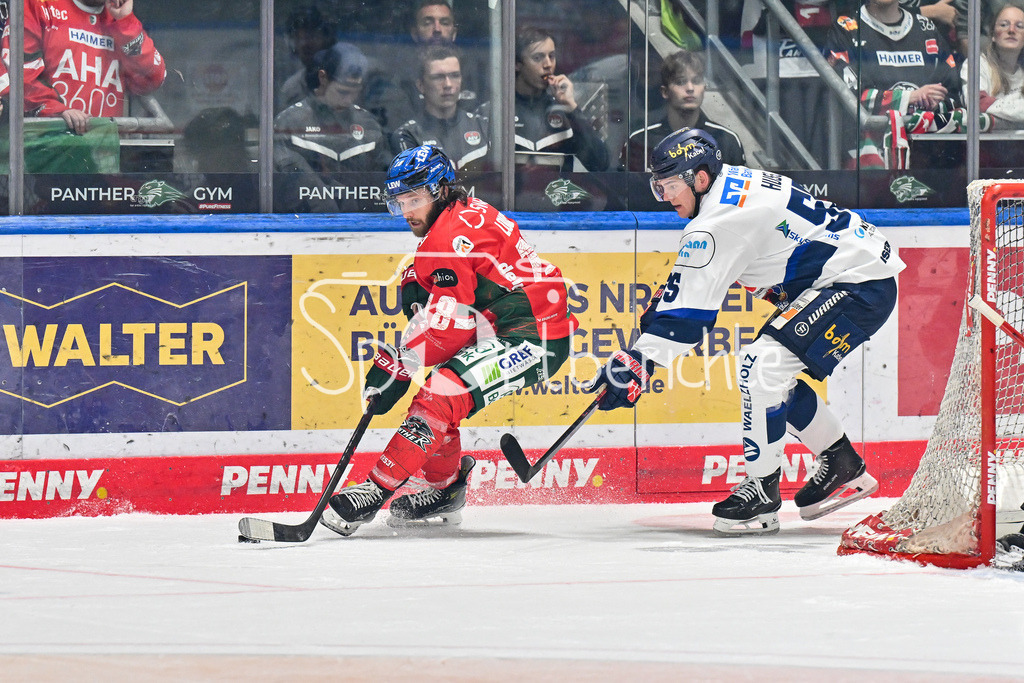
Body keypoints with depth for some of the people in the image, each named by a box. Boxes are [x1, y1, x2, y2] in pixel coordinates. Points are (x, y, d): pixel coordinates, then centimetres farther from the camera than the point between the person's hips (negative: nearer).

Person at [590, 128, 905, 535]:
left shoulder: (718, 222, -19)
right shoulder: (733, 182, 10)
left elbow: (689, 312, -20)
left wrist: (638, 360, -18)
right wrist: (656, 313, 24)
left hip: (860, 286, -11)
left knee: (762, 365, -18)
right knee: (769, 374, 15)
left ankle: (762, 493, -13)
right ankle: (844, 468, 25)